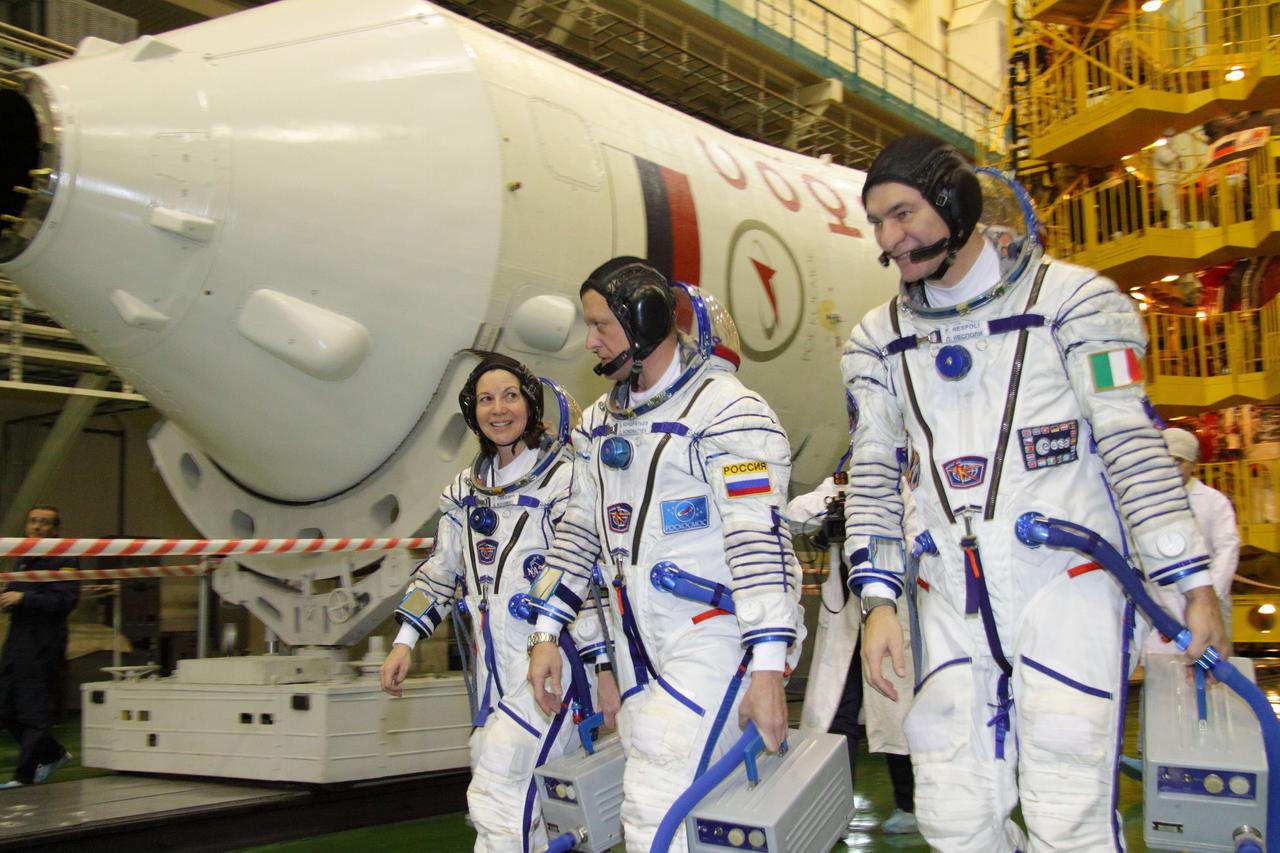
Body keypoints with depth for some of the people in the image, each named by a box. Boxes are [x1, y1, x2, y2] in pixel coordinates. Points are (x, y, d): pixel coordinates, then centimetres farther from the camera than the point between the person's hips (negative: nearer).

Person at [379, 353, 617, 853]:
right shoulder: (466, 489, 13)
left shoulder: (563, 476, -7)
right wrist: (406, 641, 12)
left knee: (498, 795, -15)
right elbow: (441, 569, 21)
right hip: (493, 662, 7)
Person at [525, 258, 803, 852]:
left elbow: (758, 540, -18)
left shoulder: (727, 410, -12)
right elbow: (579, 529, 20)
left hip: (717, 631, -7)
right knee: (644, 797, 7)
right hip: (640, 640, 8)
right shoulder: (600, 423, 14)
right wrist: (546, 632, 15)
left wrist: (766, 668, -22)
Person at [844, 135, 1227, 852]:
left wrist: (1192, 583, -9)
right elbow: (874, 476, 11)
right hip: (953, 600, 4)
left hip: (1067, 584, -4)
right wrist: (878, 597, 1)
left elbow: (1133, 444, -5)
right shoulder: (879, 340, 11)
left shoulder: (1070, 298, -2)